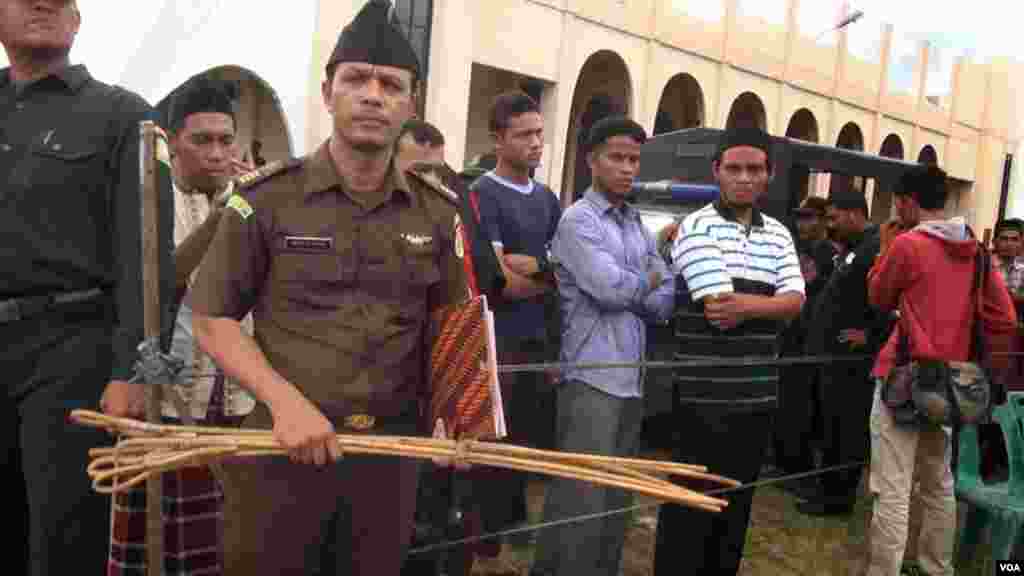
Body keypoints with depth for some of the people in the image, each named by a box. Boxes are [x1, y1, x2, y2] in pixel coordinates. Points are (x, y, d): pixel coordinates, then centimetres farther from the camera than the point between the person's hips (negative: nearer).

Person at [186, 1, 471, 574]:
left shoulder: (439, 214, 3)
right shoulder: (267, 199, -4)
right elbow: (212, 318, -2)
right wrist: (284, 400, -15)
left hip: (393, 448, 3)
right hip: (283, 443, -2)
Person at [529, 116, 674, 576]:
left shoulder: (639, 227, 16)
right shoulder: (578, 221, -5)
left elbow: (666, 301, 11)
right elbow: (610, 287, -17)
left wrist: (627, 291, -8)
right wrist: (648, 281, 2)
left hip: (632, 378, 7)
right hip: (591, 376, -7)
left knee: (618, 495, 14)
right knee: (582, 499, -5)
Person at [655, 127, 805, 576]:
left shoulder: (779, 235, 11)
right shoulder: (697, 227, -8)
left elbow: (795, 303, -3)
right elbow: (720, 307, -18)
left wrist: (746, 305, -18)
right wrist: (769, 302, -5)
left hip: (758, 395, 6)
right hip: (705, 395, -6)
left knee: (737, 502, 18)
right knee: (690, 504, 3)